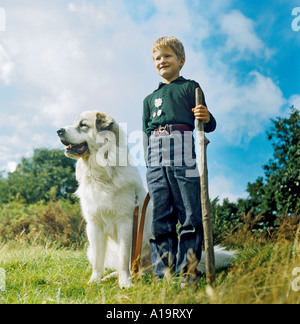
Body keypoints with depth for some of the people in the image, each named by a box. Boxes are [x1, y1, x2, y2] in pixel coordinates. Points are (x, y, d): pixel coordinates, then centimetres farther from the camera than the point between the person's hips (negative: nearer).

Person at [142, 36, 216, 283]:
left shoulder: (190, 88, 11)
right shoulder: (150, 99, 25)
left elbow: (208, 125, 6)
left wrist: (207, 118, -16)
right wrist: (148, 160, 15)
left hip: (183, 157, -4)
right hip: (156, 160, 4)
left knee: (190, 214, -5)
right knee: (160, 218, 4)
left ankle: (187, 271, 2)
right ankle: (163, 272, 10)